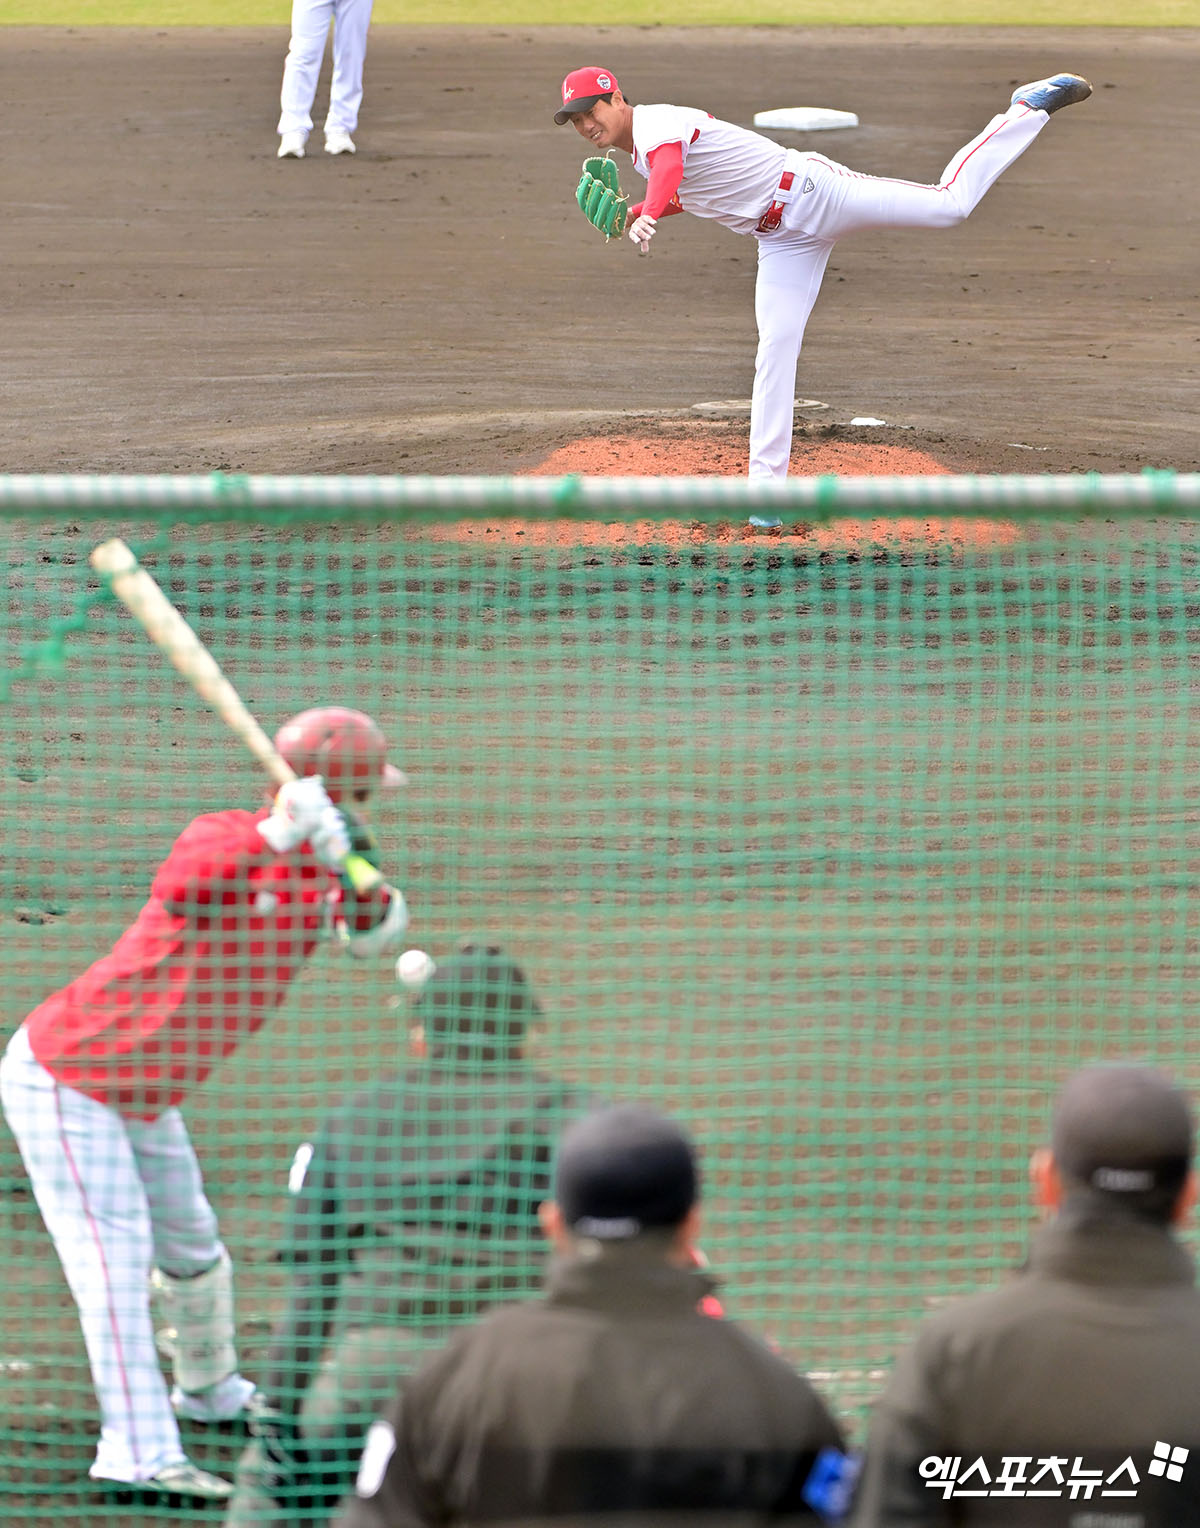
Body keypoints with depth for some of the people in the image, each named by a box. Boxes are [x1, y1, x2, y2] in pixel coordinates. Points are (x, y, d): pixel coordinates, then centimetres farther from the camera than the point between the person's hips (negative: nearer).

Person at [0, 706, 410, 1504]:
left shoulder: (321, 873, 0)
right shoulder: (223, 838, -24)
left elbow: (378, 930, -14)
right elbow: (178, 888, -45)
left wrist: (359, 872, -35)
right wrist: (279, 835, -57)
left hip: (142, 1096, 8)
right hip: (64, 1075, -8)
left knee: (191, 1245, 21)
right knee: (116, 1256, -14)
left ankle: (207, 1389, 45)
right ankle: (140, 1451, -18)